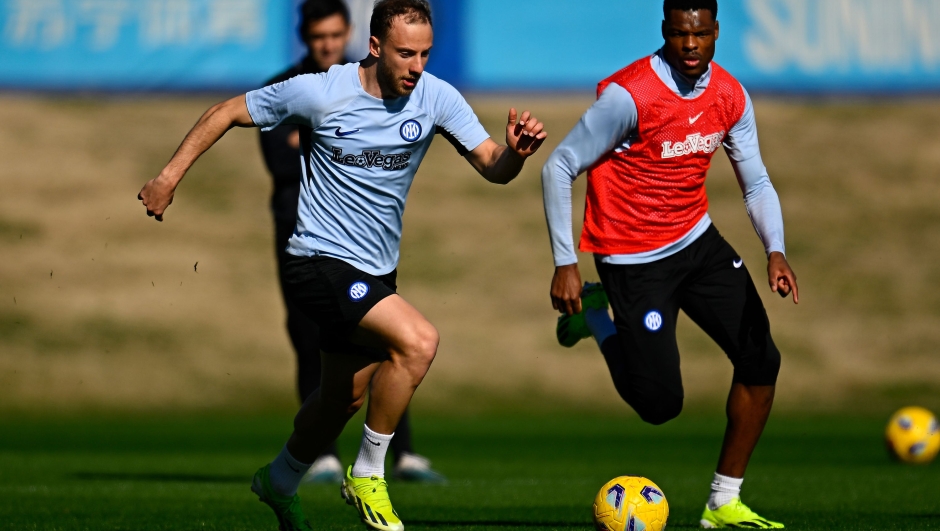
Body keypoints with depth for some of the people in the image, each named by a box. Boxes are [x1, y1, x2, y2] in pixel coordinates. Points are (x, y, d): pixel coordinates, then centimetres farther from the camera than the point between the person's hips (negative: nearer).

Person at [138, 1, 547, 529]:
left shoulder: (436, 98, -7)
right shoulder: (320, 93, -16)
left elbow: (493, 168, -12)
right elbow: (228, 112, -4)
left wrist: (517, 151, -35)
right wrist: (171, 174, -6)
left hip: (376, 272, 6)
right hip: (321, 262, -6)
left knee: (345, 398, 20)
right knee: (419, 340, -27)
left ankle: (280, 483, 47)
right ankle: (368, 475, -10)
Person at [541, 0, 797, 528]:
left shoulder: (731, 97, -4)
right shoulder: (629, 95, -22)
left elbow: (756, 183, 4)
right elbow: (559, 168, -15)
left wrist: (776, 250, -15)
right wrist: (565, 265, -17)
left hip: (698, 241, 6)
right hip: (635, 261, -6)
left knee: (762, 360, -5)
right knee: (661, 404, -6)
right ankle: (596, 316, 22)